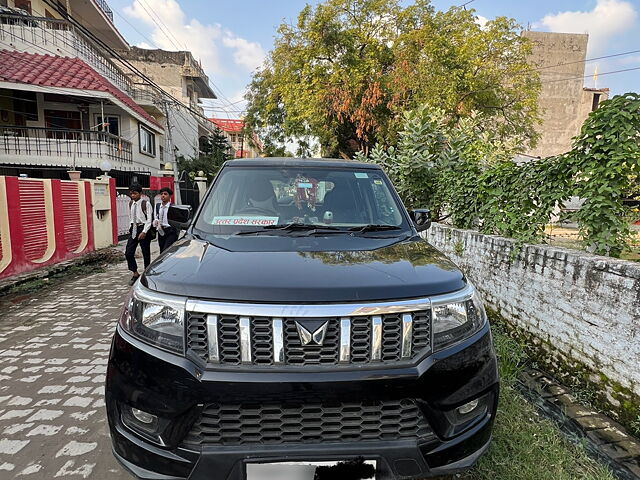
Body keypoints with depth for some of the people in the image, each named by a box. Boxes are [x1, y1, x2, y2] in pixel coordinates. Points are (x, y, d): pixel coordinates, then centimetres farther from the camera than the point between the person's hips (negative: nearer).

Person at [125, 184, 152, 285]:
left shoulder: (145, 204, -10)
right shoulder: (130, 204, 9)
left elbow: (149, 219, -12)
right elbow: (130, 217, 19)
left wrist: (144, 232, -18)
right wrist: (131, 228, 13)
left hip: (143, 228, -6)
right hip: (133, 229, 6)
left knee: (146, 253, 3)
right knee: (128, 253, 1)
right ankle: (135, 274, 15)